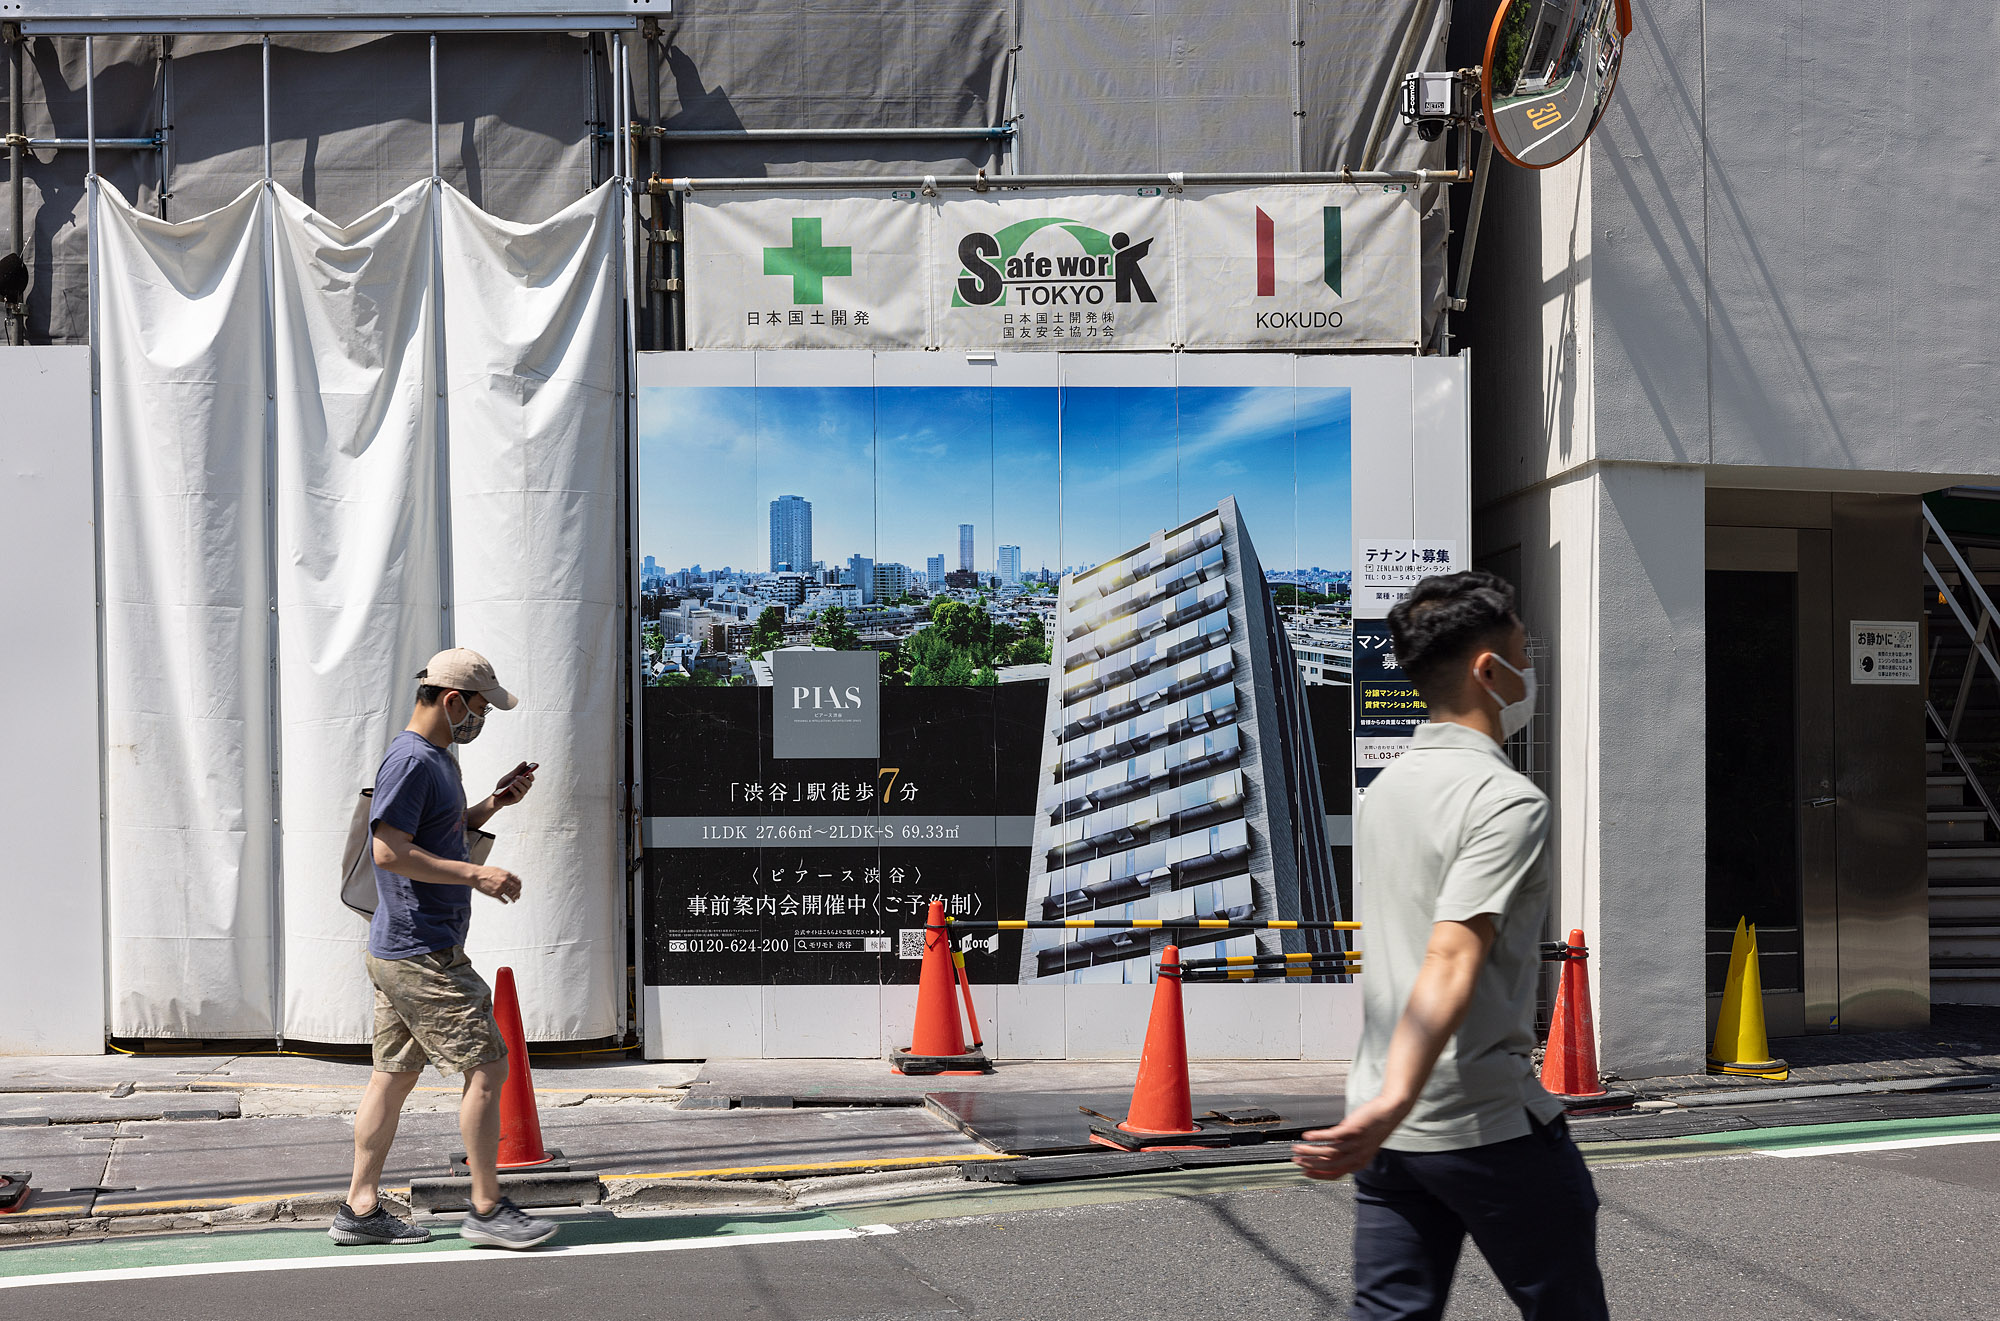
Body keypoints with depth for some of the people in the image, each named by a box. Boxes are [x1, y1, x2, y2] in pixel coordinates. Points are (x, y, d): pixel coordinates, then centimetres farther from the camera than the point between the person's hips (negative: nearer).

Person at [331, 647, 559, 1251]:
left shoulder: (435, 759, 17)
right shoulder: (411, 760, -16)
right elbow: (390, 852, -24)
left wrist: (494, 803, 15)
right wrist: (476, 876, -23)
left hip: (398, 952, 11)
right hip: (424, 956, -11)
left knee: (395, 1075, 12)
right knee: (487, 1067, -6)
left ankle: (360, 1209, 16)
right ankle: (487, 1210, -1)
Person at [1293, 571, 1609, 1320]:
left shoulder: (1385, 786, 12)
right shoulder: (1507, 800, -15)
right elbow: (1452, 962, -27)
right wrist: (1395, 1102, -36)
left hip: (1389, 1129, 7)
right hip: (1490, 1125, -7)